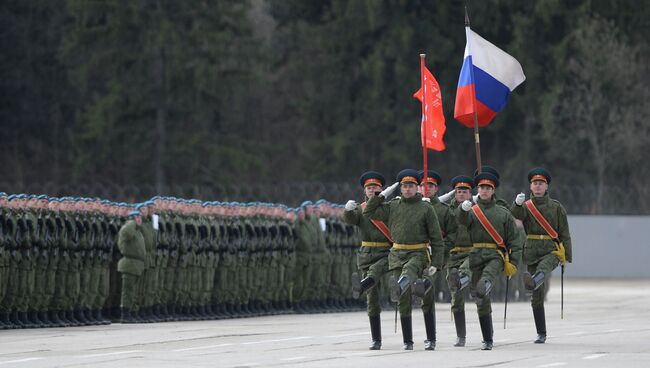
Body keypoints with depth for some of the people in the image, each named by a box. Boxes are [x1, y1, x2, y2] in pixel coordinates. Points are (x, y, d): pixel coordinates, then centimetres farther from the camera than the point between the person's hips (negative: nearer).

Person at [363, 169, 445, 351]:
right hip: (397, 254, 4)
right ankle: (408, 341, 4)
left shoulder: (426, 208, 2)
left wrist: (436, 263, -5)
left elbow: (437, 238, 2)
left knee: (409, 270, -40)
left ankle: (397, 288, -73)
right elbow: (369, 212, 14)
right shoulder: (392, 206, 12)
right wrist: (383, 195, 8)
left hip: (418, 254, -4)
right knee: (404, 302, 0)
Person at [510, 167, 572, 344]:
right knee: (537, 296, 2)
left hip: (552, 251, -2)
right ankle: (541, 334, 8)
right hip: (532, 252, 2)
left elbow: (564, 233, 6)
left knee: (543, 269, -38)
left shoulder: (556, 207, 7)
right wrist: (518, 203, -36)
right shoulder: (526, 206, 10)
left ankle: (531, 282, -71)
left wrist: (567, 257, -1)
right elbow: (516, 215, -14)